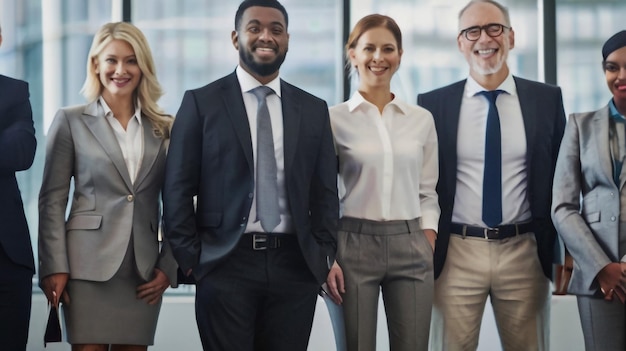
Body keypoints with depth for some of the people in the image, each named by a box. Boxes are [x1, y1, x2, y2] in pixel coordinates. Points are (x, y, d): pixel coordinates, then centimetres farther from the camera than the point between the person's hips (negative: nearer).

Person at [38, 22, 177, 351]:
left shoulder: (163, 127, 10)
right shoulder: (70, 121, 4)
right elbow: (52, 200, 1)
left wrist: (168, 265, 4)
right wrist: (54, 267, -7)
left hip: (144, 271, 2)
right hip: (89, 265, -2)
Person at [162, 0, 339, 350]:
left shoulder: (314, 110, 12)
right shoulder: (201, 103, 3)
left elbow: (325, 192, 13)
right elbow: (179, 188, 1)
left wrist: (324, 256, 3)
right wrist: (191, 258, -4)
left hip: (294, 266, 3)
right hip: (225, 264, -2)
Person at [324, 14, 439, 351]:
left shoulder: (422, 120, 9)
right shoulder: (334, 119, 0)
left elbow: (427, 192, 12)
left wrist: (430, 252, 2)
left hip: (410, 247, 3)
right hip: (354, 246, -2)